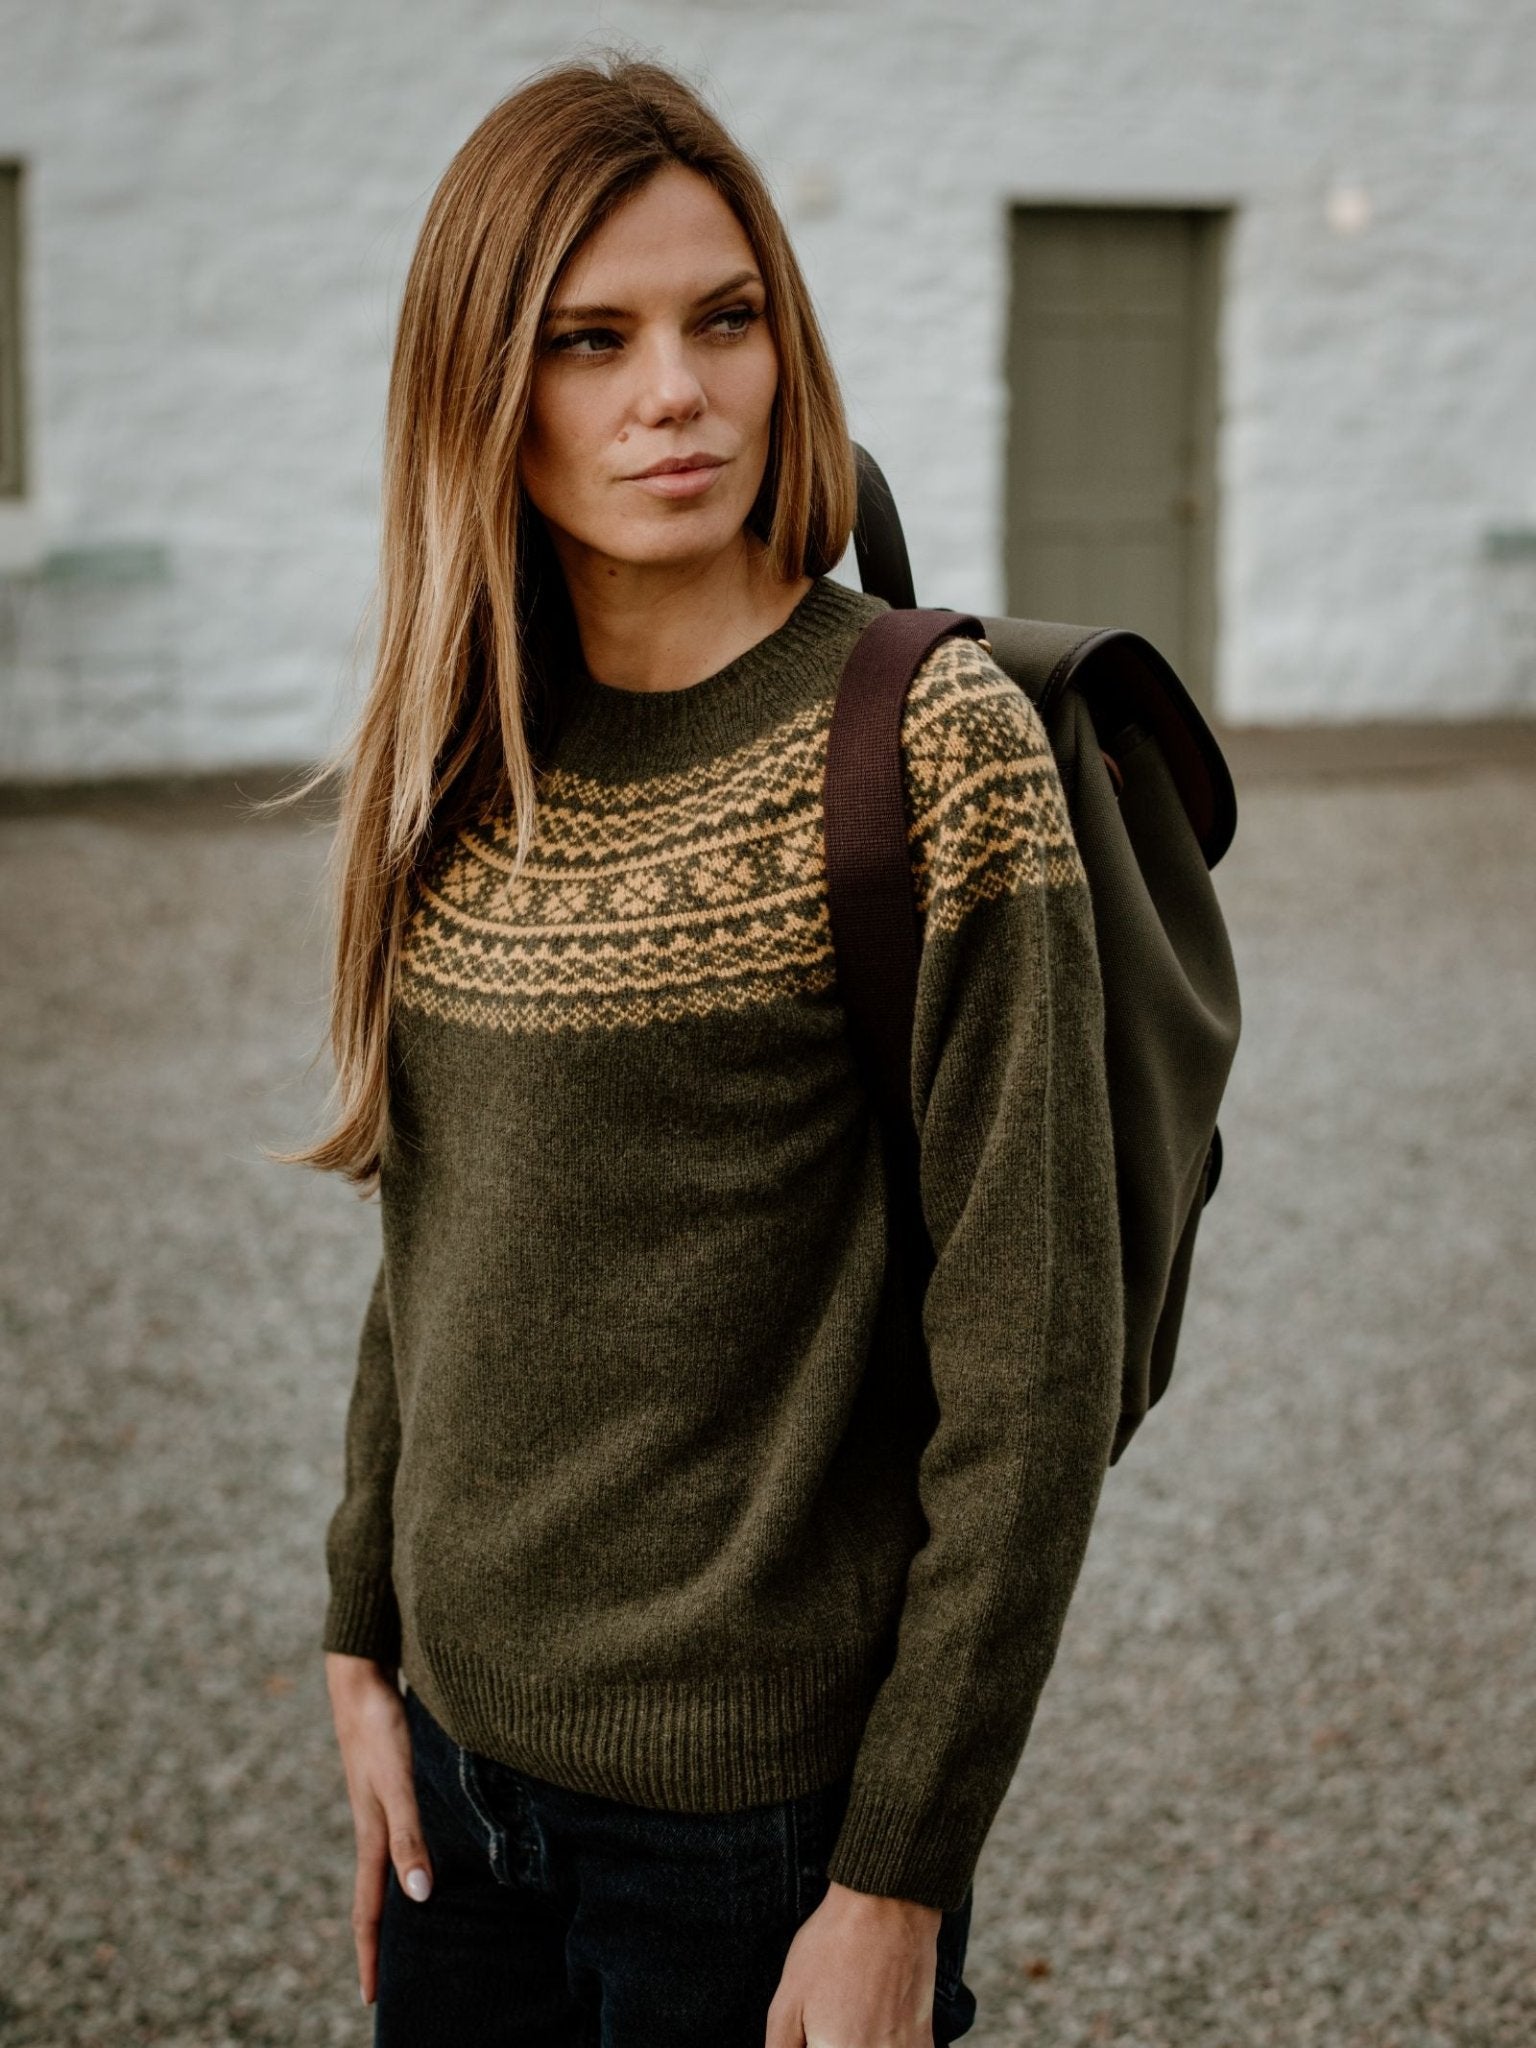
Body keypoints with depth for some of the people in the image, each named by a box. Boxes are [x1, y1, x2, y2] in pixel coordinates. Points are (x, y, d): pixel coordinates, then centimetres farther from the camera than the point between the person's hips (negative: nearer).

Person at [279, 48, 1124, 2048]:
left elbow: (1033, 1369, -16)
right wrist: (366, 1649, 7)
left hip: (761, 1811, -5)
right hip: (461, 1765, 6)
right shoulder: (462, 770, 3)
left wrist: (900, 1884, -15)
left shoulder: (932, 746, -15)